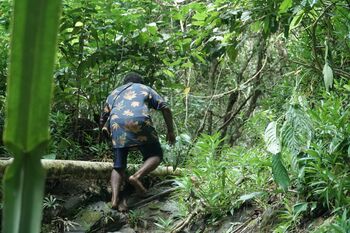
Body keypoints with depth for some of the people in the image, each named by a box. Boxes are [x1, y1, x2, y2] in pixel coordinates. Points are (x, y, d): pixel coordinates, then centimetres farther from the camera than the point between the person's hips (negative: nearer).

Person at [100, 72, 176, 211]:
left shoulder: (114, 93, 34)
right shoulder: (145, 89, 28)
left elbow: (103, 119, 29)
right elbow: (165, 108, 15)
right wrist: (170, 131, 19)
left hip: (116, 126, 3)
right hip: (139, 122, -3)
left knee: (118, 166, 9)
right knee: (156, 155, 11)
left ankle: (115, 198, -12)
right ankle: (137, 176, -15)